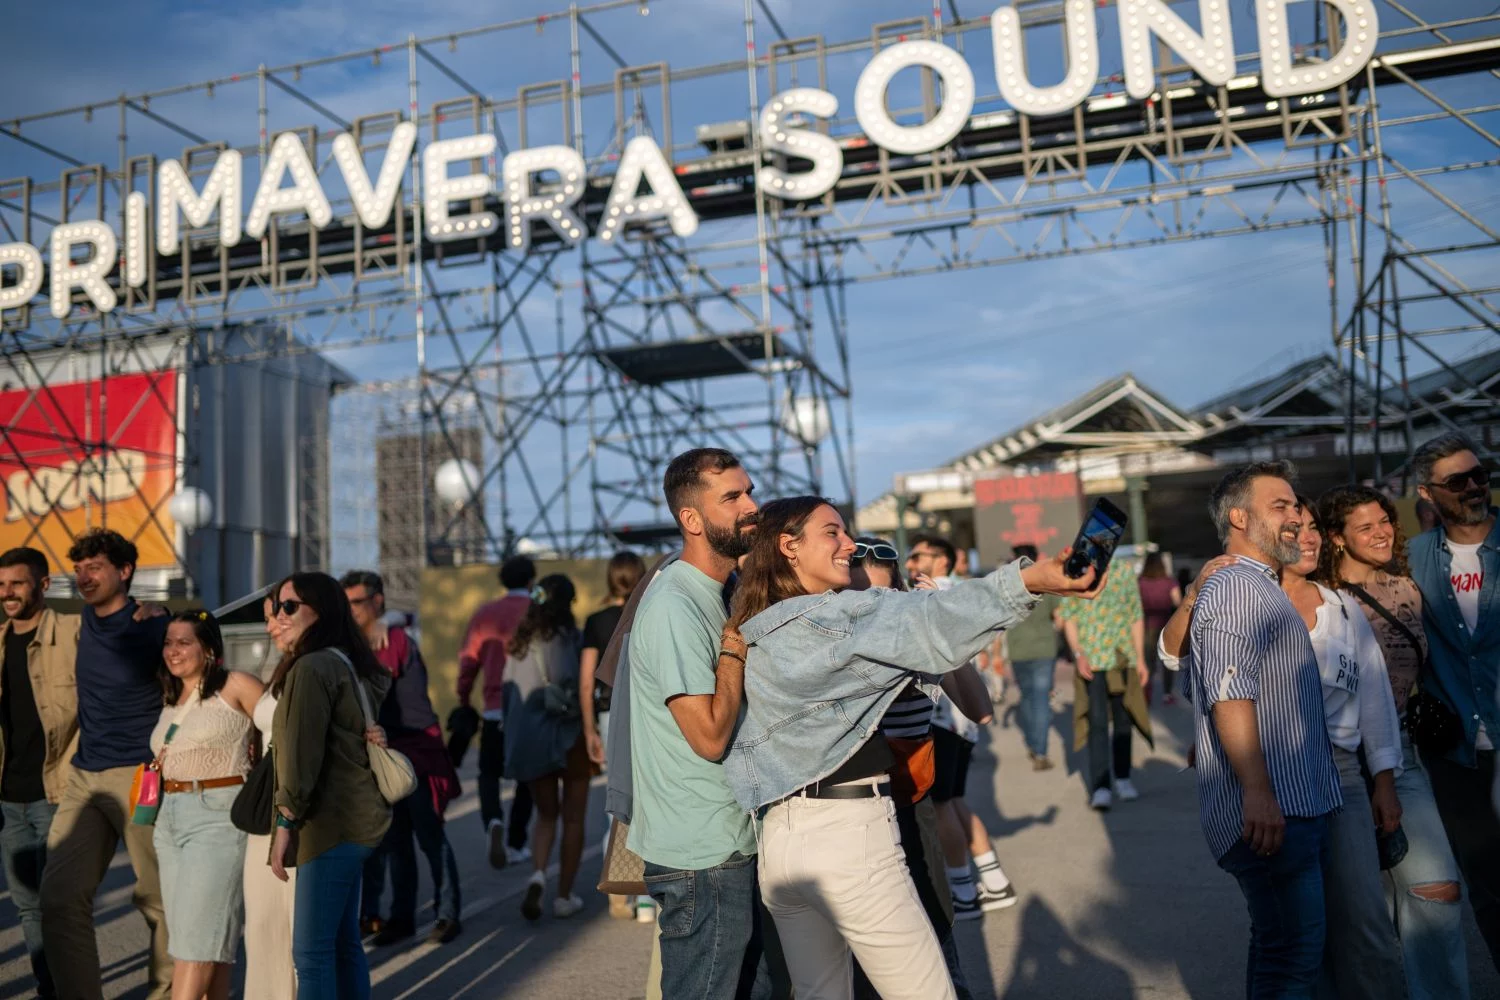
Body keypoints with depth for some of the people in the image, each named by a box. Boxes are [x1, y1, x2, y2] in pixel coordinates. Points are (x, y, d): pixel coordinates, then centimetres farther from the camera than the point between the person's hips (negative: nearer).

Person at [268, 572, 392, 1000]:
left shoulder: (312, 667, -12)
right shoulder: (347, 664, 16)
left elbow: (302, 752, -16)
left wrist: (286, 821, -12)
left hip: (332, 822, -10)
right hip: (353, 819, 10)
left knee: (311, 950, -6)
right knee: (344, 945, 14)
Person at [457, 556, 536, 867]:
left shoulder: (485, 614, 5)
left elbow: (468, 661, 3)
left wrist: (463, 702, 13)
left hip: (496, 710, 1)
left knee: (489, 773, 15)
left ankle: (493, 821, -12)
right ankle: (516, 845, 16)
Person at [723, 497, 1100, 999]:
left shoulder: (753, 636, 12)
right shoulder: (823, 617, -15)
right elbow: (919, 623, -27)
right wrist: (1029, 578, -34)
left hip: (781, 839, 9)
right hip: (848, 834, -9)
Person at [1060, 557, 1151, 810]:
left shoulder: (1125, 571, 5)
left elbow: (1137, 617, 8)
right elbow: (1068, 618, -1)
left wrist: (1141, 659, 6)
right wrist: (1078, 654, -12)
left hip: (1123, 658, 3)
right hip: (1091, 660, -3)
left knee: (1123, 721, 12)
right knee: (1097, 722, -8)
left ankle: (1123, 778, 27)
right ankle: (1100, 787, -8)